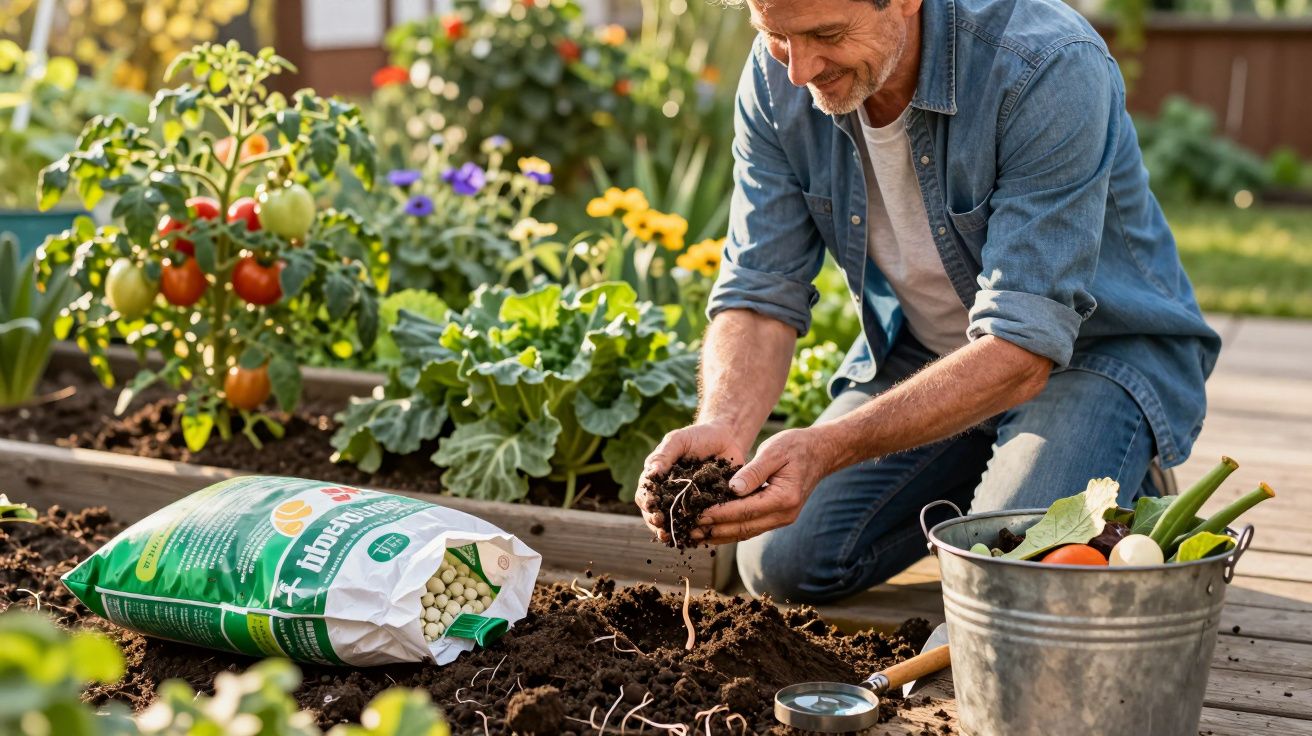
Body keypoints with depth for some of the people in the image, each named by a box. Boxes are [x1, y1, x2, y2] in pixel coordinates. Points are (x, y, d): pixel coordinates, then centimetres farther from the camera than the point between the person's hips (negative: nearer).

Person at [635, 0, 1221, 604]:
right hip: (920, 350, 5)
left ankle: (1120, 497, 7)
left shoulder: (1050, 69, -31)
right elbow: (760, 294, -13)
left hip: (1098, 349, -5)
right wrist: (722, 424, -35)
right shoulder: (775, 79, -14)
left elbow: (1022, 348, -34)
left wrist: (827, 448, -45)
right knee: (781, 563, -6)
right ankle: (978, 475, 20)